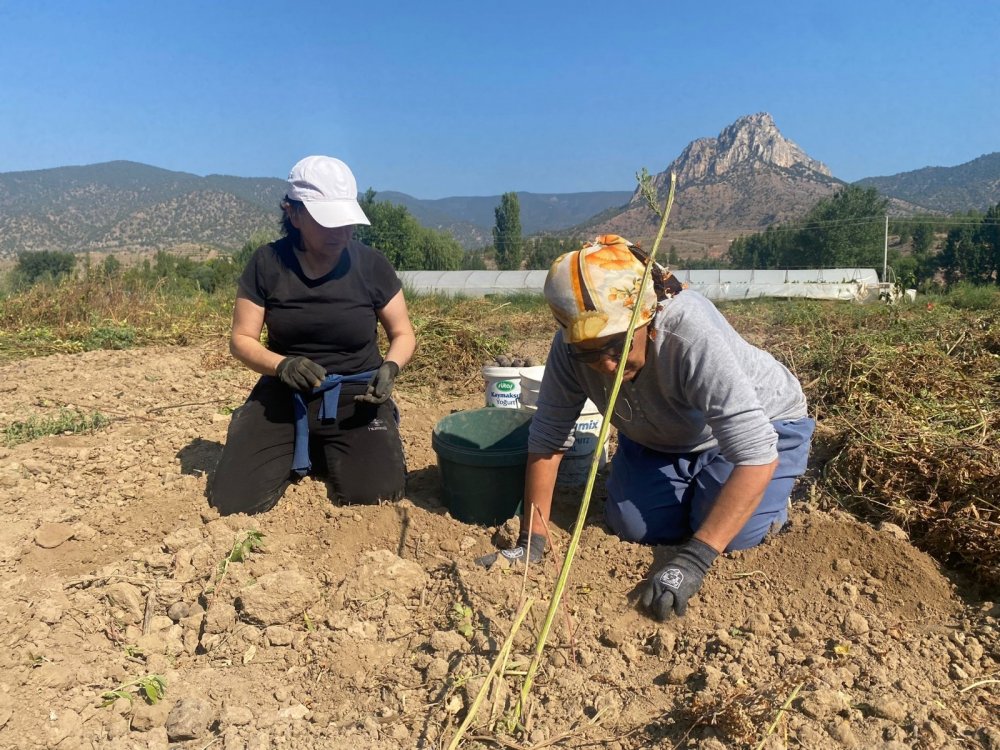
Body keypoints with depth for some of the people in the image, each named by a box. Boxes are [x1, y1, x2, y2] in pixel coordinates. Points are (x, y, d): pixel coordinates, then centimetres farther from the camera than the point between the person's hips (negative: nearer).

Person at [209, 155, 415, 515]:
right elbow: (241, 339, -1)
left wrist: (390, 367, -20)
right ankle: (296, 456, 20)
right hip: (284, 395, 1)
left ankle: (331, 456, 16)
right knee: (231, 500, -12)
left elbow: (403, 334, 3)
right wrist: (281, 365, -23)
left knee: (376, 496, -20)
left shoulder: (371, 264, -7)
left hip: (354, 395, 0)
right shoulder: (267, 263, -6)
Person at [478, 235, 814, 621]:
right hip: (658, 438, 4)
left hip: (761, 422, -4)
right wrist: (531, 540, -23)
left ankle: (767, 498, 14)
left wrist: (694, 559, -48)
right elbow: (546, 439, -20)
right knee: (630, 525, -9)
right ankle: (692, 485, 22)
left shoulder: (692, 334, -43)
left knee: (734, 534, -21)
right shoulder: (571, 346, -29)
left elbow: (756, 455, -44)